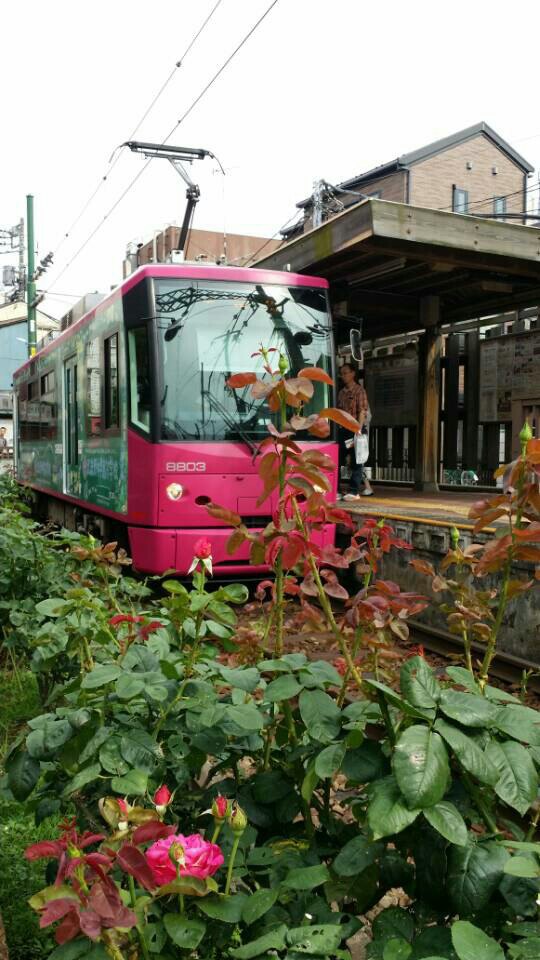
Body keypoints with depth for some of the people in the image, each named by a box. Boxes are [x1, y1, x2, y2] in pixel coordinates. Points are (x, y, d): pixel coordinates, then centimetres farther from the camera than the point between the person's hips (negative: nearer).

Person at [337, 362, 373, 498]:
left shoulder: (359, 390, -4)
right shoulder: (341, 392, 14)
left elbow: (362, 411, -11)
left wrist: (359, 430, -19)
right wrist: (338, 429, 11)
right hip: (343, 430, 7)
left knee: (356, 460, -1)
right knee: (338, 459, 5)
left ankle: (354, 491, 3)